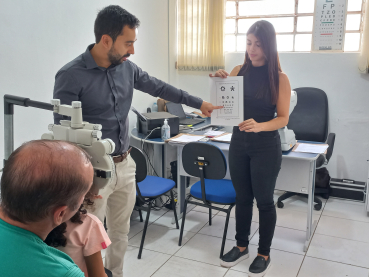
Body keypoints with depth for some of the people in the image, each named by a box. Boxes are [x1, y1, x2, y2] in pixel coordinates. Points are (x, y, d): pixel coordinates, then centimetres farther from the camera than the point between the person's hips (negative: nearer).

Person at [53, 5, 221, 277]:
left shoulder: (127, 68, 2)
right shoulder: (71, 76, -16)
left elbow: (159, 87, 15)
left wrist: (199, 103, 17)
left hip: (126, 165, 6)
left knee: (121, 234, 19)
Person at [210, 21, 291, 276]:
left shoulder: (280, 78, -9)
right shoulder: (238, 71, 1)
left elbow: (283, 118, -11)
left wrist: (259, 126, -29)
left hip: (266, 146, -4)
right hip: (238, 143, 4)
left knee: (264, 200, 8)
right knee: (242, 197, 15)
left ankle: (264, 254, 25)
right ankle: (241, 246, 33)